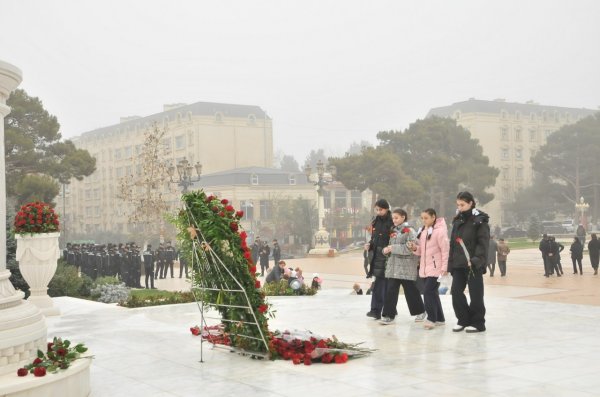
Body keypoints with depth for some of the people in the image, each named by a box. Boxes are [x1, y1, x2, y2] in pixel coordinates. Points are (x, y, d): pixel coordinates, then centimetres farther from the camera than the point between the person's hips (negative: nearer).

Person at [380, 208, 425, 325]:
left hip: (406, 267, -6)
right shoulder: (393, 231, 14)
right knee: (390, 291, -2)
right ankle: (388, 314, 1)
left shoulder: (409, 231, -7)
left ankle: (420, 311, 25)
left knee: (411, 291, 6)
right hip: (393, 266, 6)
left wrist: (393, 248, -18)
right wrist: (386, 249, -3)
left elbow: (410, 248, -17)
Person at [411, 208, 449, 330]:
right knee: (433, 293, 13)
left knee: (429, 292, -13)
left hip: (436, 267, -8)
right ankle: (439, 318, 21)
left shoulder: (440, 231, -12)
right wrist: (415, 248, -3)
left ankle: (431, 319, -6)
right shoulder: (422, 231, 12)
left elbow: (445, 250, -14)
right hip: (425, 267, 8)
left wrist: (444, 267, -17)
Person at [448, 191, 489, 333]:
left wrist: (476, 260, -22)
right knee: (456, 291, 3)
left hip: (473, 264, -6)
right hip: (458, 264, 6)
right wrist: (451, 263, 13)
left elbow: (483, 243, -13)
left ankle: (478, 323, 11)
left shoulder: (480, 220, -6)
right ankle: (463, 320, 17)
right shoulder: (457, 221, 15)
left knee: (475, 294, 0)